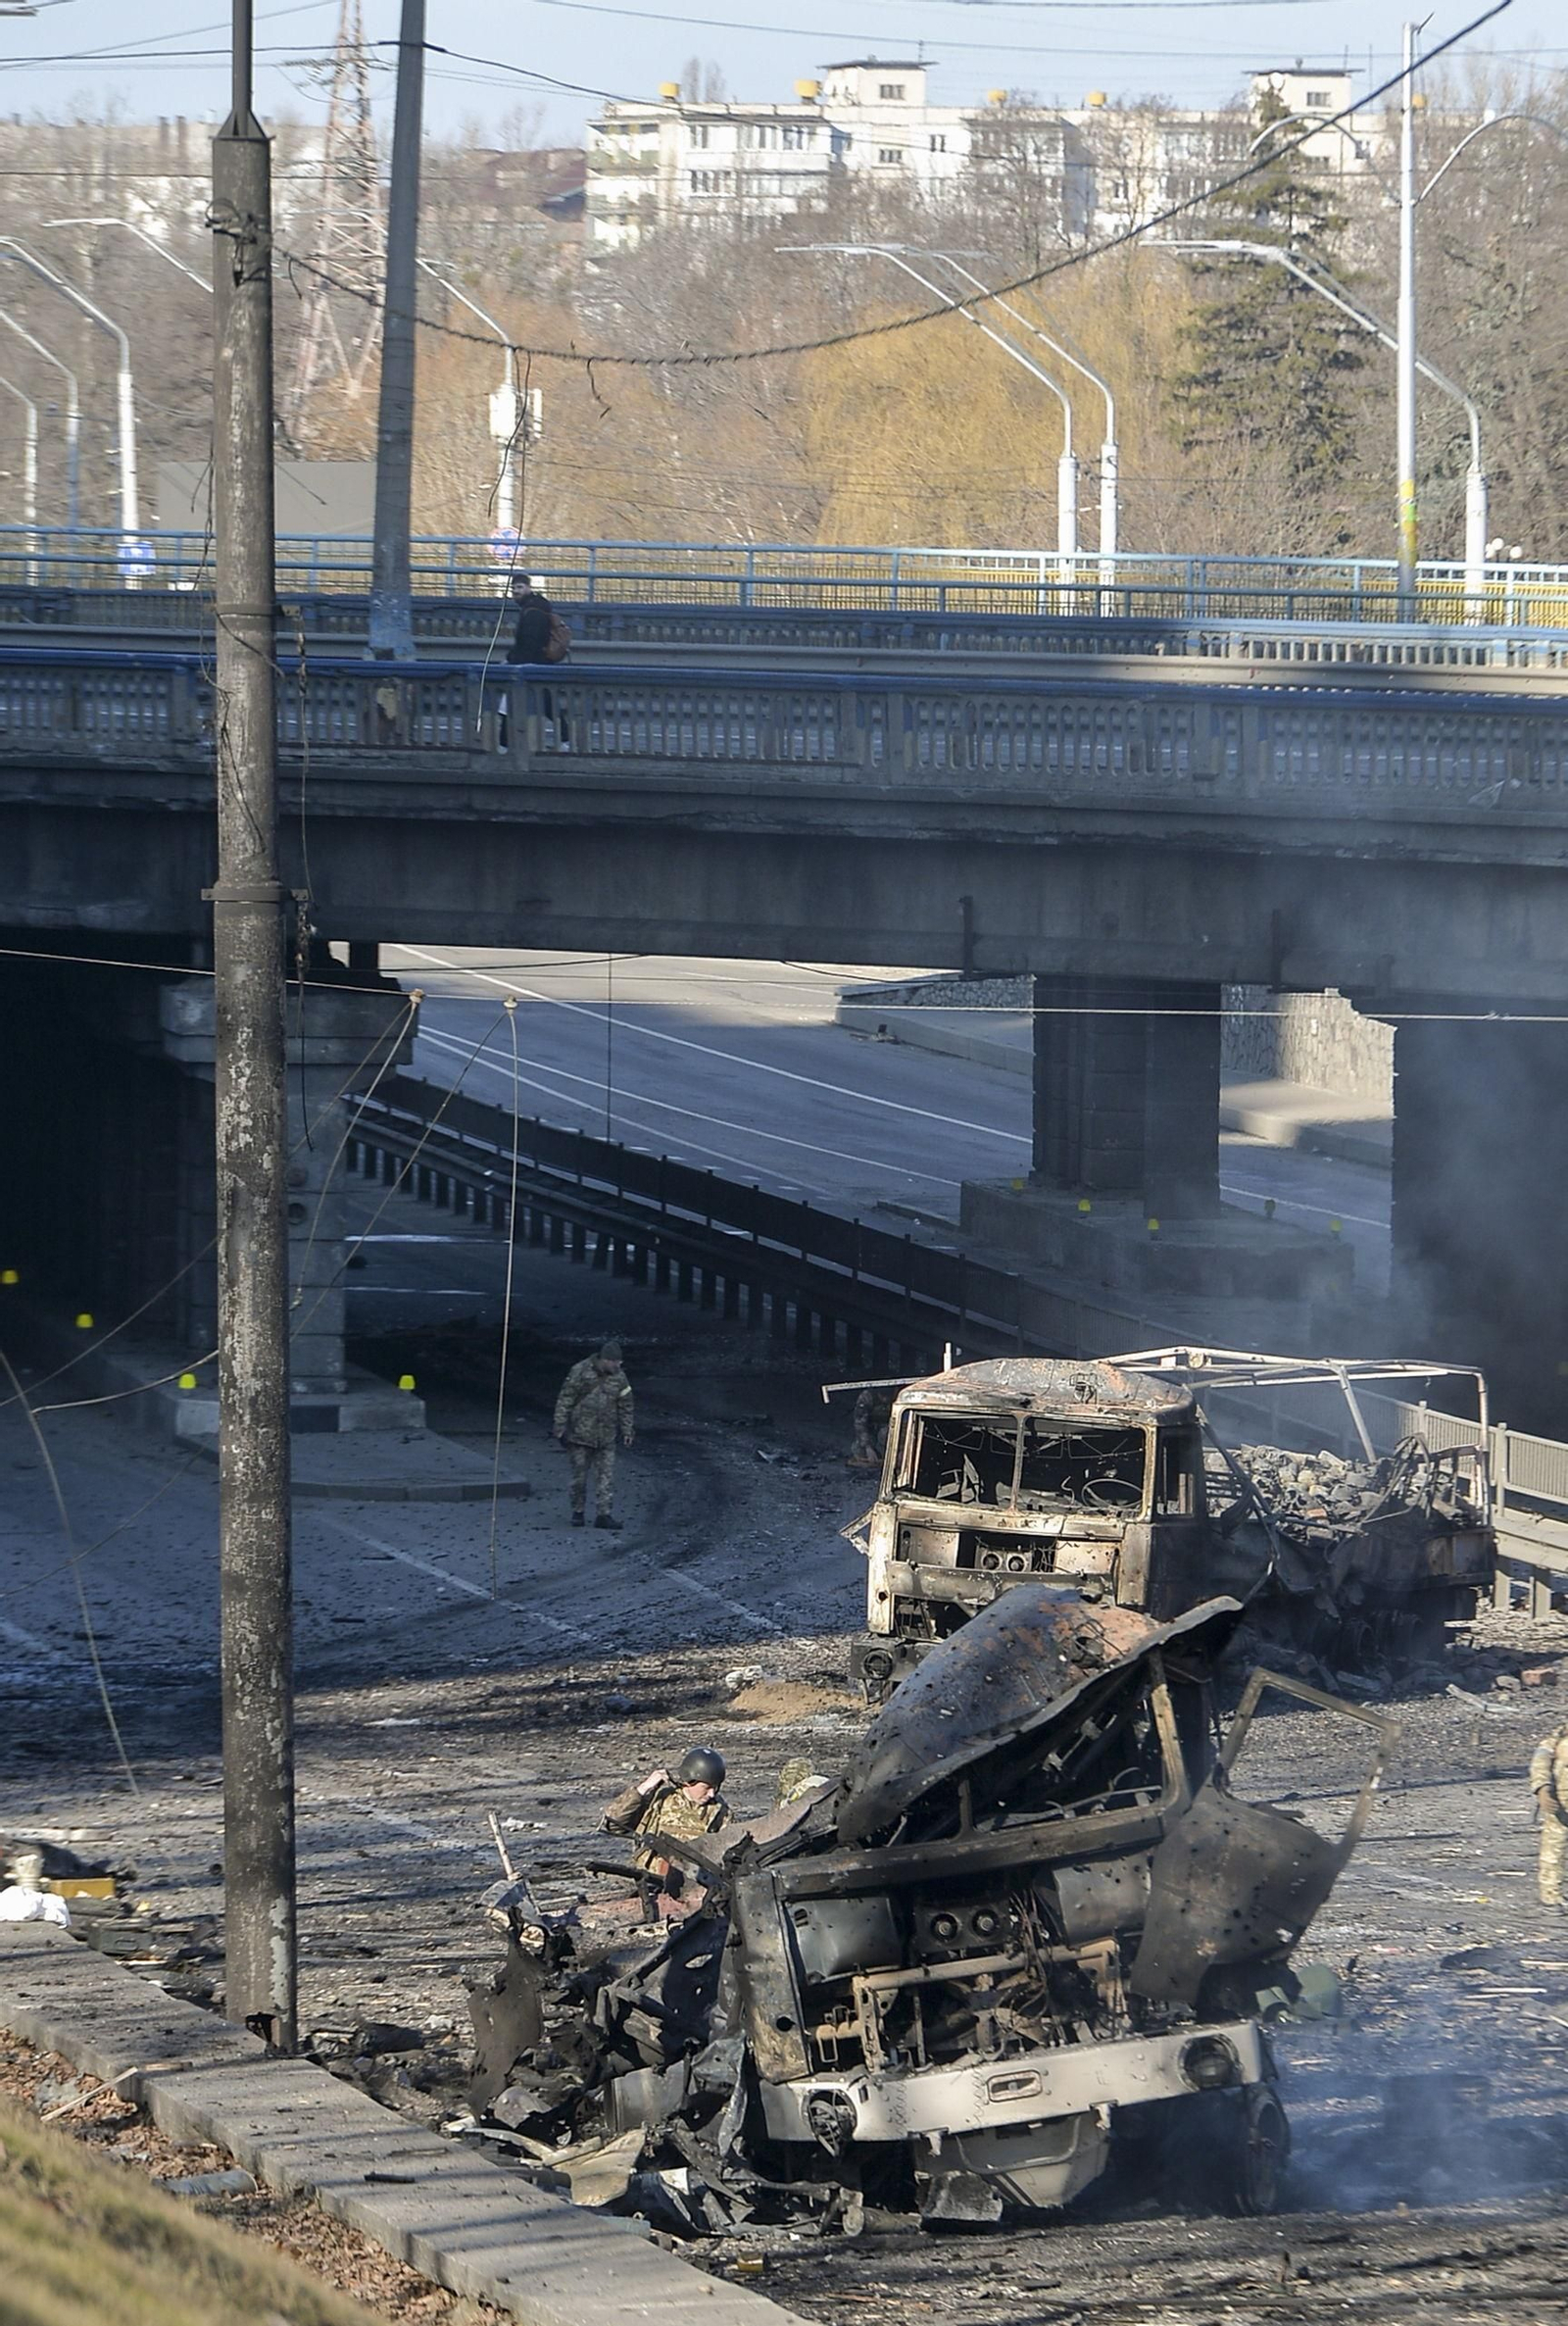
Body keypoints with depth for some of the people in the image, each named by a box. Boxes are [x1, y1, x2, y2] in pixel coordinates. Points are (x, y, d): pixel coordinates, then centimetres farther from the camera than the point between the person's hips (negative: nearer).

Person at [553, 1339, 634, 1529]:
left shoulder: (619, 1378, 2)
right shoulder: (580, 1373, -10)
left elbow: (625, 1406, 13)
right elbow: (564, 1401, -7)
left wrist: (626, 1431, 10)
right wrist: (561, 1428, -8)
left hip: (606, 1438, 3)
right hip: (581, 1433, -3)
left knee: (606, 1477, -2)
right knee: (579, 1476, 5)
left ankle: (604, 1513, 1)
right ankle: (578, 1512, 18)